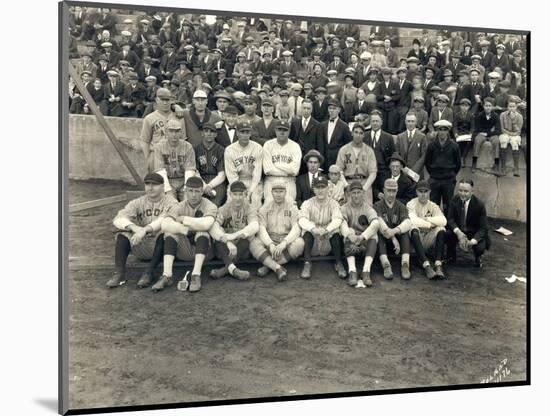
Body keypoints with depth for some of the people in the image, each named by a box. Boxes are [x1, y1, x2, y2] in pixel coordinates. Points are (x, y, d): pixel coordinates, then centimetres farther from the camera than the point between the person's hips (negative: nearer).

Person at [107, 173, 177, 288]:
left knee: (163, 231, -32)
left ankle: (149, 272, -30)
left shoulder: (170, 202, -2)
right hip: (141, 247, 3)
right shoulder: (138, 203, 8)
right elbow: (118, 219, -9)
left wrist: (145, 230, -40)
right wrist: (134, 228, -29)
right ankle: (119, 272, -25)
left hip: (161, 245, -3)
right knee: (123, 231, -18)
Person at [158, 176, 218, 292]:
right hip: (184, 251, 2)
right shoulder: (179, 206, -1)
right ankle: (167, 275, -30)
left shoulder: (210, 206, -7)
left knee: (202, 232, -29)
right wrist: (187, 230, -27)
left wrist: (183, 219, -19)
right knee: (170, 231, -21)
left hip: (205, 249, -2)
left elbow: (206, 224, -31)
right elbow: (164, 225, -20)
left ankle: (196, 276, -37)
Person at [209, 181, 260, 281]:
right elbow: (213, 228, -21)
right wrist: (228, 242, -37)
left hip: (242, 250, 0)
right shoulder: (224, 209, 0)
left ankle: (225, 269, -39)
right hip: (224, 249, 0)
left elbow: (255, 226, -24)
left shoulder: (250, 209, -1)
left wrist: (234, 235, -39)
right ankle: (232, 269, -50)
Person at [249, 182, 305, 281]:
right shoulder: (265, 207, 6)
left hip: (287, 239, 0)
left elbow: (296, 228, -9)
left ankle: (268, 265, -27)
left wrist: (283, 243, -26)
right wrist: (270, 245, -24)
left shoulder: (292, 206, 3)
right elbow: (261, 228, -6)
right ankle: (278, 268, -38)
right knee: (254, 244, -28)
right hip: (269, 240, 1)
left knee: (299, 243, -32)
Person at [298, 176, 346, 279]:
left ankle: (339, 264, -22)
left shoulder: (333, 203, 2)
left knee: (336, 231, -28)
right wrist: (313, 228, -38)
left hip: (328, 243, 0)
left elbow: (337, 219, -17)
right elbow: (302, 219, -17)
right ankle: (307, 264, -30)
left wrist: (326, 230, -38)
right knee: (307, 232, -29)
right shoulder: (307, 203, 2)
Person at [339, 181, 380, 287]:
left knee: (373, 235, -28)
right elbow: (342, 223, -14)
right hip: (350, 242, 0)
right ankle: (352, 271, -45)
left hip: (367, 241, 1)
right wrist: (350, 235, -36)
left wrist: (362, 237, -31)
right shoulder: (344, 208, 9)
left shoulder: (368, 208, 8)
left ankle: (366, 271, -42)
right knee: (350, 231, -30)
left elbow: (376, 223, -14)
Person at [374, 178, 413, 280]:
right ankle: (386, 265, -48)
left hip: (398, 237, 1)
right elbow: (380, 224, -17)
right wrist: (393, 238, -32)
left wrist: (395, 231, -37)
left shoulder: (401, 206, 6)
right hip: (383, 239, -1)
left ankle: (405, 264, -40)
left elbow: (407, 223, -16)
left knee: (405, 231, -28)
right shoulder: (378, 206, 2)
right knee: (378, 232, -32)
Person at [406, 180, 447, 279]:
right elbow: (413, 221, -22)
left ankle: (438, 265, -36)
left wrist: (426, 219, -16)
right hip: (416, 238, -3)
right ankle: (426, 265, -45)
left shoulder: (433, 206, 7)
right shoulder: (411, 204, -2)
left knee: (441, 229, -23)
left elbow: (443, 221, -13)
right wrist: (431, 224, -14)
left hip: (428, 240, 3)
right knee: (414, 229, -33)